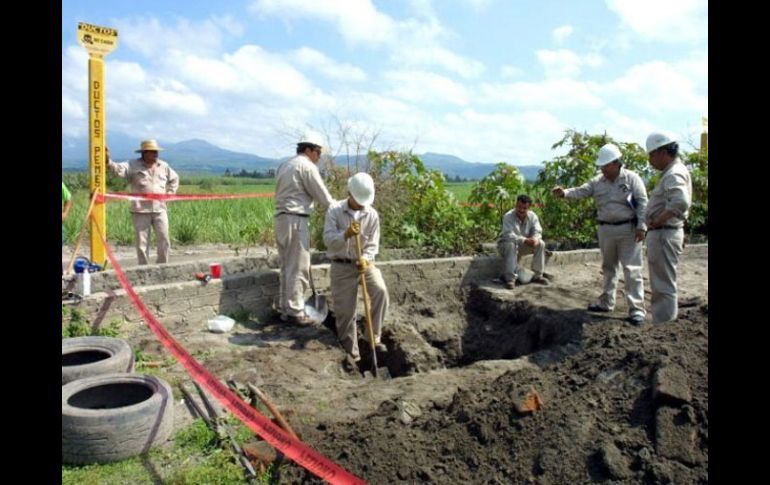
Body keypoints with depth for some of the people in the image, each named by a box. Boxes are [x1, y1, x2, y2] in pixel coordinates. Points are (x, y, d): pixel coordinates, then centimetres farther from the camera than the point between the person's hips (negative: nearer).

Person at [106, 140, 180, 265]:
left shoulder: (164, 166, 12)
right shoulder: (133, 165, 0)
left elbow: (174, 179, 28)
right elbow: (118, 169, -16)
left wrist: (170, 193, 15)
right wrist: (108, 162, -36)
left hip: (159, 209, 3)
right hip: (141, 210, -3)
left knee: (164, 240, 3)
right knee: (142, 243, 2)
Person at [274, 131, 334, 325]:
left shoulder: (285, 165, 20)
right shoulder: (306, 166, -7)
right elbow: (323, 197, -9)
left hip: (280, 218, 9)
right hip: (296, 220, -9)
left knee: (287, 266, 13)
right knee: (298, 268, -4)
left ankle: (285, 308, 19)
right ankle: (295, 312, 0)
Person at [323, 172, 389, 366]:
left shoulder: (372, 214, -1)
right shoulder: (335, 210, -7)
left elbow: (372, 244, -1)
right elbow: (328, 239, -15)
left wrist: (365, 258, -21)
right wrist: (346, 234, -33)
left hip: (364, 263, 2)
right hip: (342, 265, -1)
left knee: (381, 291, -23)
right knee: (345, 309, 0)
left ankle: (374, 336, -7)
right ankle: (351, 349, 17)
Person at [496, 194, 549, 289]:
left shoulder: (532, 216, -8)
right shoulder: (508, 216, -24)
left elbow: (537, 232, -14)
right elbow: (508, 235, -34)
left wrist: (535, 239, -39)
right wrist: (525, 240, -47)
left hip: (523, 246, 5)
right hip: (505, 244, -5)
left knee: (540, 244, -16)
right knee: (511, 245, -38)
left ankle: (537, 275, -7)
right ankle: (510, 279, -35)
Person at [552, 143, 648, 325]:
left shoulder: (632, 178, -6)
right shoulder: (597, 181, 7)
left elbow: (642, 202, -9)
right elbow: (580, 191, -3)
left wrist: (641, 226, -15)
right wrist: (564, 192, -24)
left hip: (628, 229, -5)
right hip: (606, 230, 5)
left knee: (631, 269, -5)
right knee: (608, 267, 16)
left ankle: (637, 309, -2)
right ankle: (606, 302, 28)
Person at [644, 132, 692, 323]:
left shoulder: (674, 174, -18)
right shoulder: (672, 172, 15)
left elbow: (681, 203, -36)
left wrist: (657, 221, -24)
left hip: (664, 235, -11)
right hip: (661, 234, 11)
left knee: (664, 285, -3)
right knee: (661, 284, 20)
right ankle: (661, 319, 33)